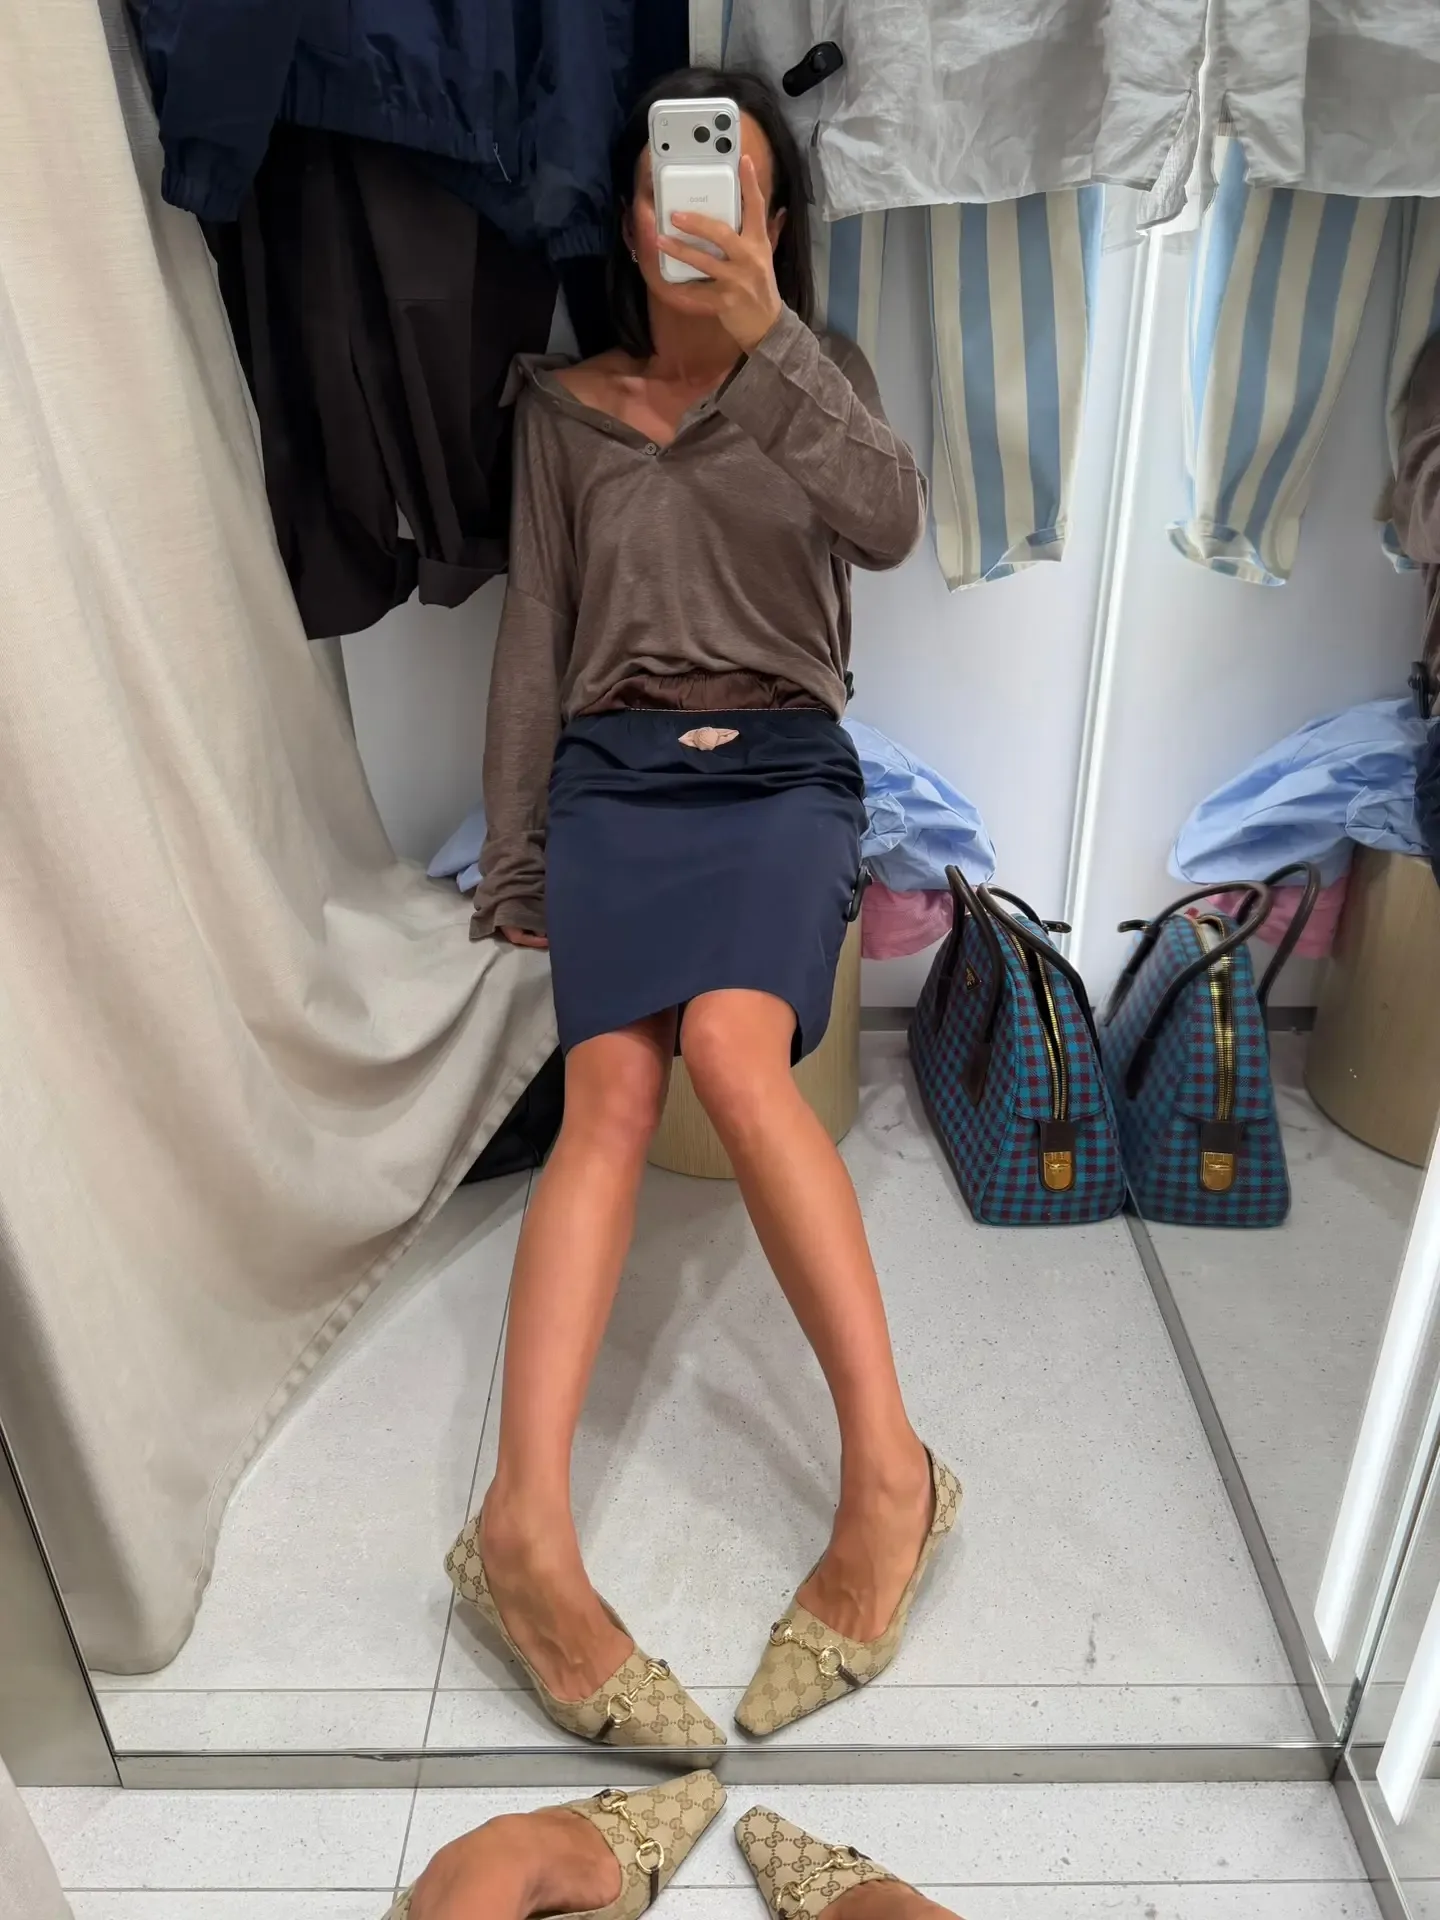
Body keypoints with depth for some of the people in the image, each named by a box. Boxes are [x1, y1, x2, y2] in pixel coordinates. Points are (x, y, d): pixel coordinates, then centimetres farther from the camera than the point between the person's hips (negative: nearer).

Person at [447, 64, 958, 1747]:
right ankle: (527, 1524, -33)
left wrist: (771, 338, -17)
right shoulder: (562, 409, 16)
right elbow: (533, 640, 12)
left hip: (783, 769, -1)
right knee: (611, 1090, -25)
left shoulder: (819, 384, 14)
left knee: (732, 1050, -32)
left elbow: (890, 525, -7)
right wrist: (512, 862, 8)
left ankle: (886, 1469, -29)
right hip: (617, 773, 1)